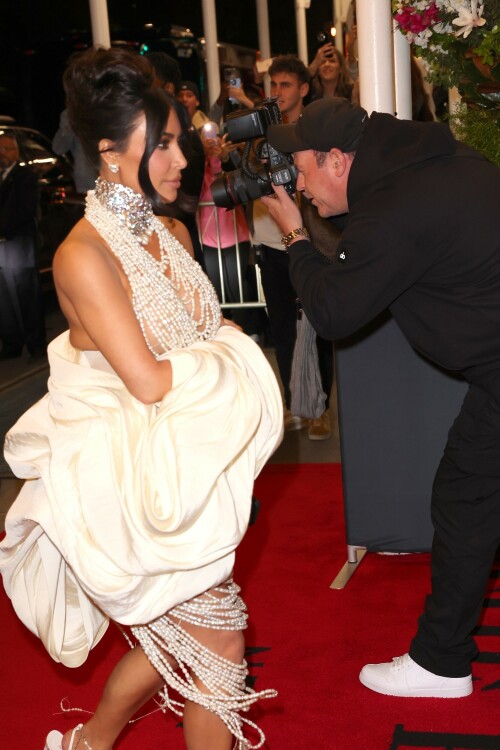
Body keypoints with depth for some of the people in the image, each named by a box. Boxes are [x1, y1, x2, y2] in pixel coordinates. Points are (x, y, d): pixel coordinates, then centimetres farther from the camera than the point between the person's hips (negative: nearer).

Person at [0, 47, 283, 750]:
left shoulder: (173, 232, 6)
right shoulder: (84, 254, -20)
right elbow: (149, 382, -23)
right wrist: (224, 359, -7)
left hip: (184, 467, 8)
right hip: (133, 481, -8)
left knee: (174, 635, 20)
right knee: (220, 641, 2)